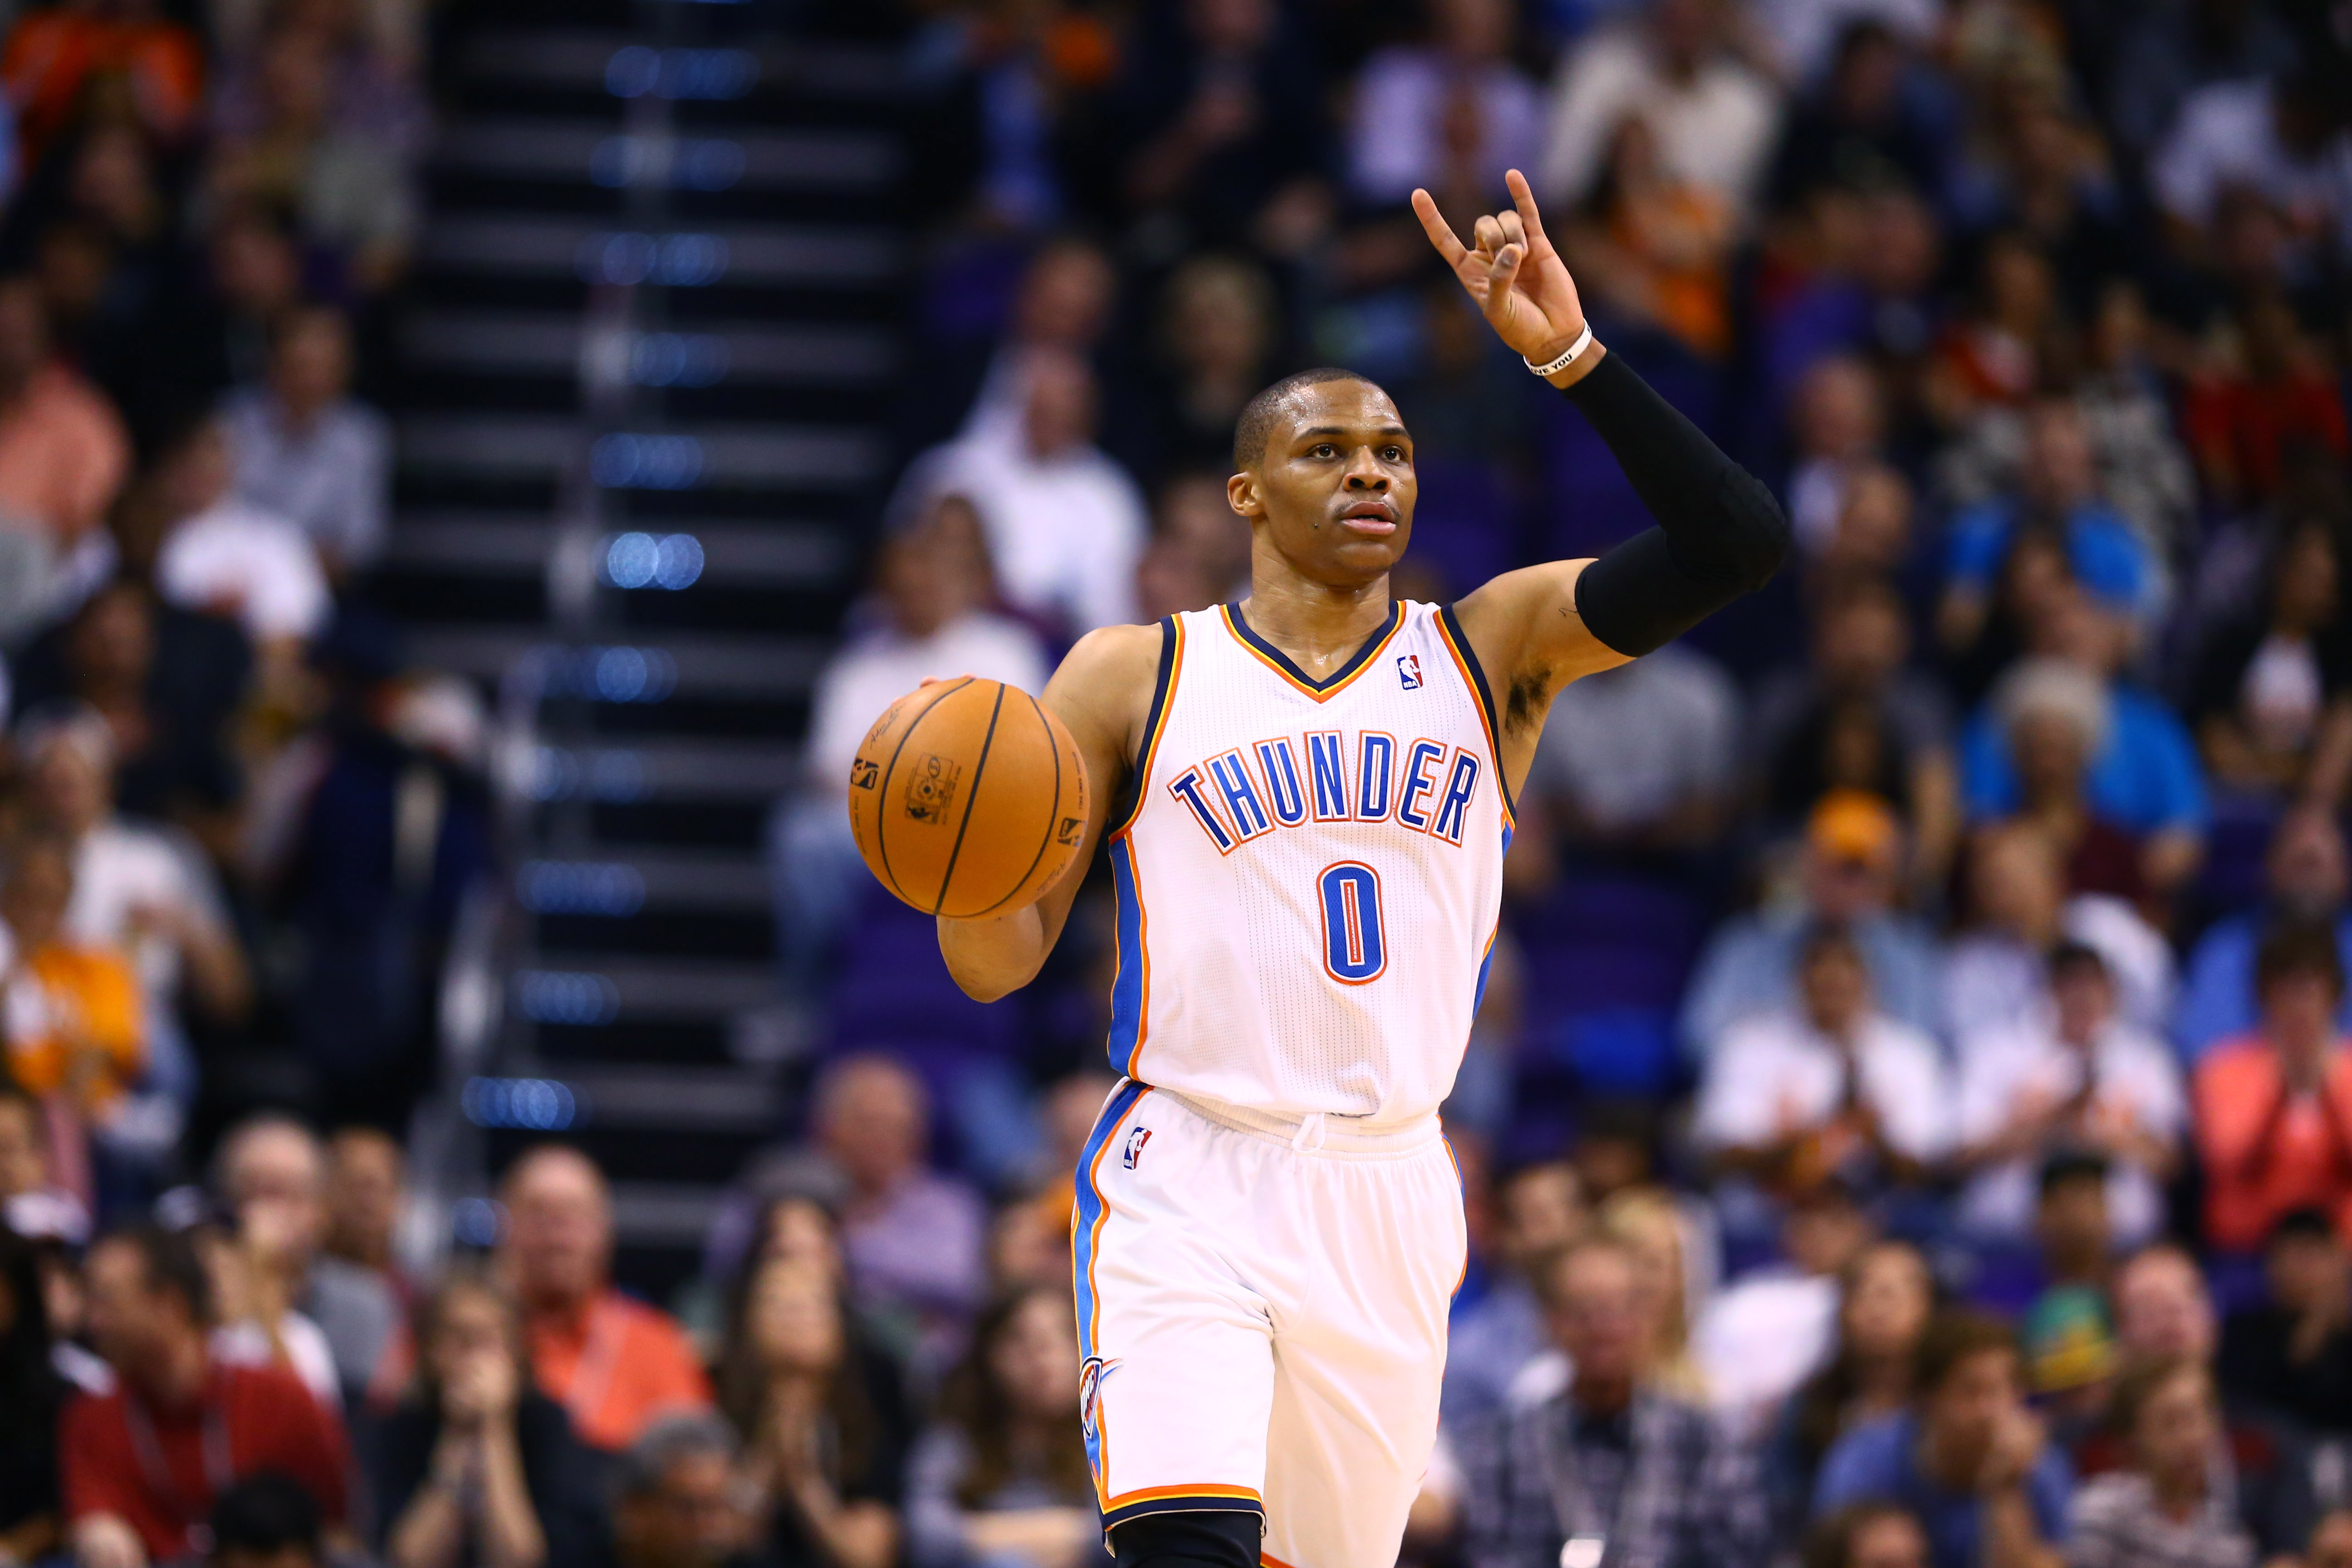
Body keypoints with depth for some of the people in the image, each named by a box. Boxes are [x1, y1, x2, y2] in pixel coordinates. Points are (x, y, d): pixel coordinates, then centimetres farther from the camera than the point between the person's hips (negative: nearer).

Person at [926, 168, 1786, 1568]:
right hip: (1189, 1182, -3)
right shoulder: (1137, 676, 5)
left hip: (1389, 1192, 3)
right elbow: (998, 966, 3)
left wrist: (1571, 354, -14)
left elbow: (1739, 545, -5)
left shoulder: (1493, 652, 8)